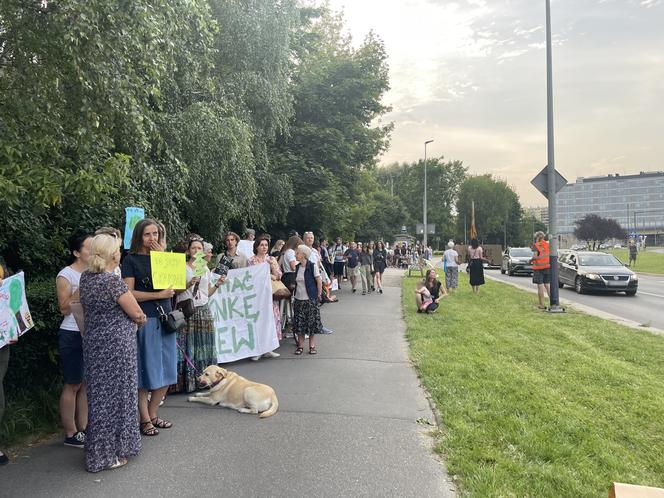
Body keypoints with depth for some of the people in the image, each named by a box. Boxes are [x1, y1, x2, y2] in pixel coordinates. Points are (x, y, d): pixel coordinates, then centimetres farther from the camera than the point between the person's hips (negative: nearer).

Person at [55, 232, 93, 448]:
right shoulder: (66, 275, -8)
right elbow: (65, 308, -11)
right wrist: (81, 288, -19)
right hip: (72, 335, -6)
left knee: (87, 383, 9)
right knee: (73, 384, 2)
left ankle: (82, 428, 19)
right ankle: (71, 434, 12)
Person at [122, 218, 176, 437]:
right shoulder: (131, 260, -2)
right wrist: (158, 295, -15)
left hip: (164, 318, 6)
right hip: (144, 319, -5)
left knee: (166, 371, 9)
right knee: (145, 370, 1)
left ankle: (153, 414, 24)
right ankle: (145, 420, 14)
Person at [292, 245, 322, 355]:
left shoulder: (312, 266, -10)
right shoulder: (297, 267, 7)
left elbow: (319, 282, -8)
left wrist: (319, 295, -7)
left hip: (310, 299, -5)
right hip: (299, 299, 5)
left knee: (312, 322, 1)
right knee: (299, 323, 4)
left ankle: (312, 346, 11)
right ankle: (300, 345, 13)